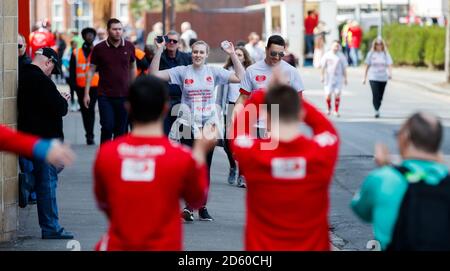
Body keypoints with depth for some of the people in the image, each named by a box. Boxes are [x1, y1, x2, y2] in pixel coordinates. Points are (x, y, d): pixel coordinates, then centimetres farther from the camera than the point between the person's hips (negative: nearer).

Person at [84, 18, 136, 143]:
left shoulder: (129, 47, 3)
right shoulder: (99, 48, -2)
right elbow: (91, 71, 3)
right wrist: (86, 93, -1)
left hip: (124, 95, 2)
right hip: (105, 96, -2)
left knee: (121, 130, 4)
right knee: (107, 127, -10)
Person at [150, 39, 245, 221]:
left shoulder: (214, 72, 3)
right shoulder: (182, 72, 0)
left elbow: (240, 77, -1)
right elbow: (154, 73, -6)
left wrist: (232, 54, -6)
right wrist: (159, 50, -12)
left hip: (209, 125, 1)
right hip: (188, 125, -1)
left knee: (205, 167, 7)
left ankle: (202, 207, 15)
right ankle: (188, 205, -3)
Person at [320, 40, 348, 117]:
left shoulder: (341, 56, 3)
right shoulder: (327, 55, 0)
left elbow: (344, 68, 8)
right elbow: (323, 67, 4)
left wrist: (345, 78, 6)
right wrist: (322, 76, -2)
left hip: (339, 78, 1)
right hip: (329, 78, -1)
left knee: (337, 94, -6)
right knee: (328, 95, -4)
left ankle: (336, 111, 4)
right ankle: (328, 108, 22)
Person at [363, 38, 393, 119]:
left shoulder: (386, 54, 4)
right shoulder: (371, 54, 3)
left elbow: (389, 65, -4)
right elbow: (367, 66, 8)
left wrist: (390, 73, -23)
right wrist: (365, 78, 8)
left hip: (383, 78, 2)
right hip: (373, 78, -2)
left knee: (380, 96, 7)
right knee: (375, 95, -16)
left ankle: (377, 110, 22)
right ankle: (376, 111, -19)